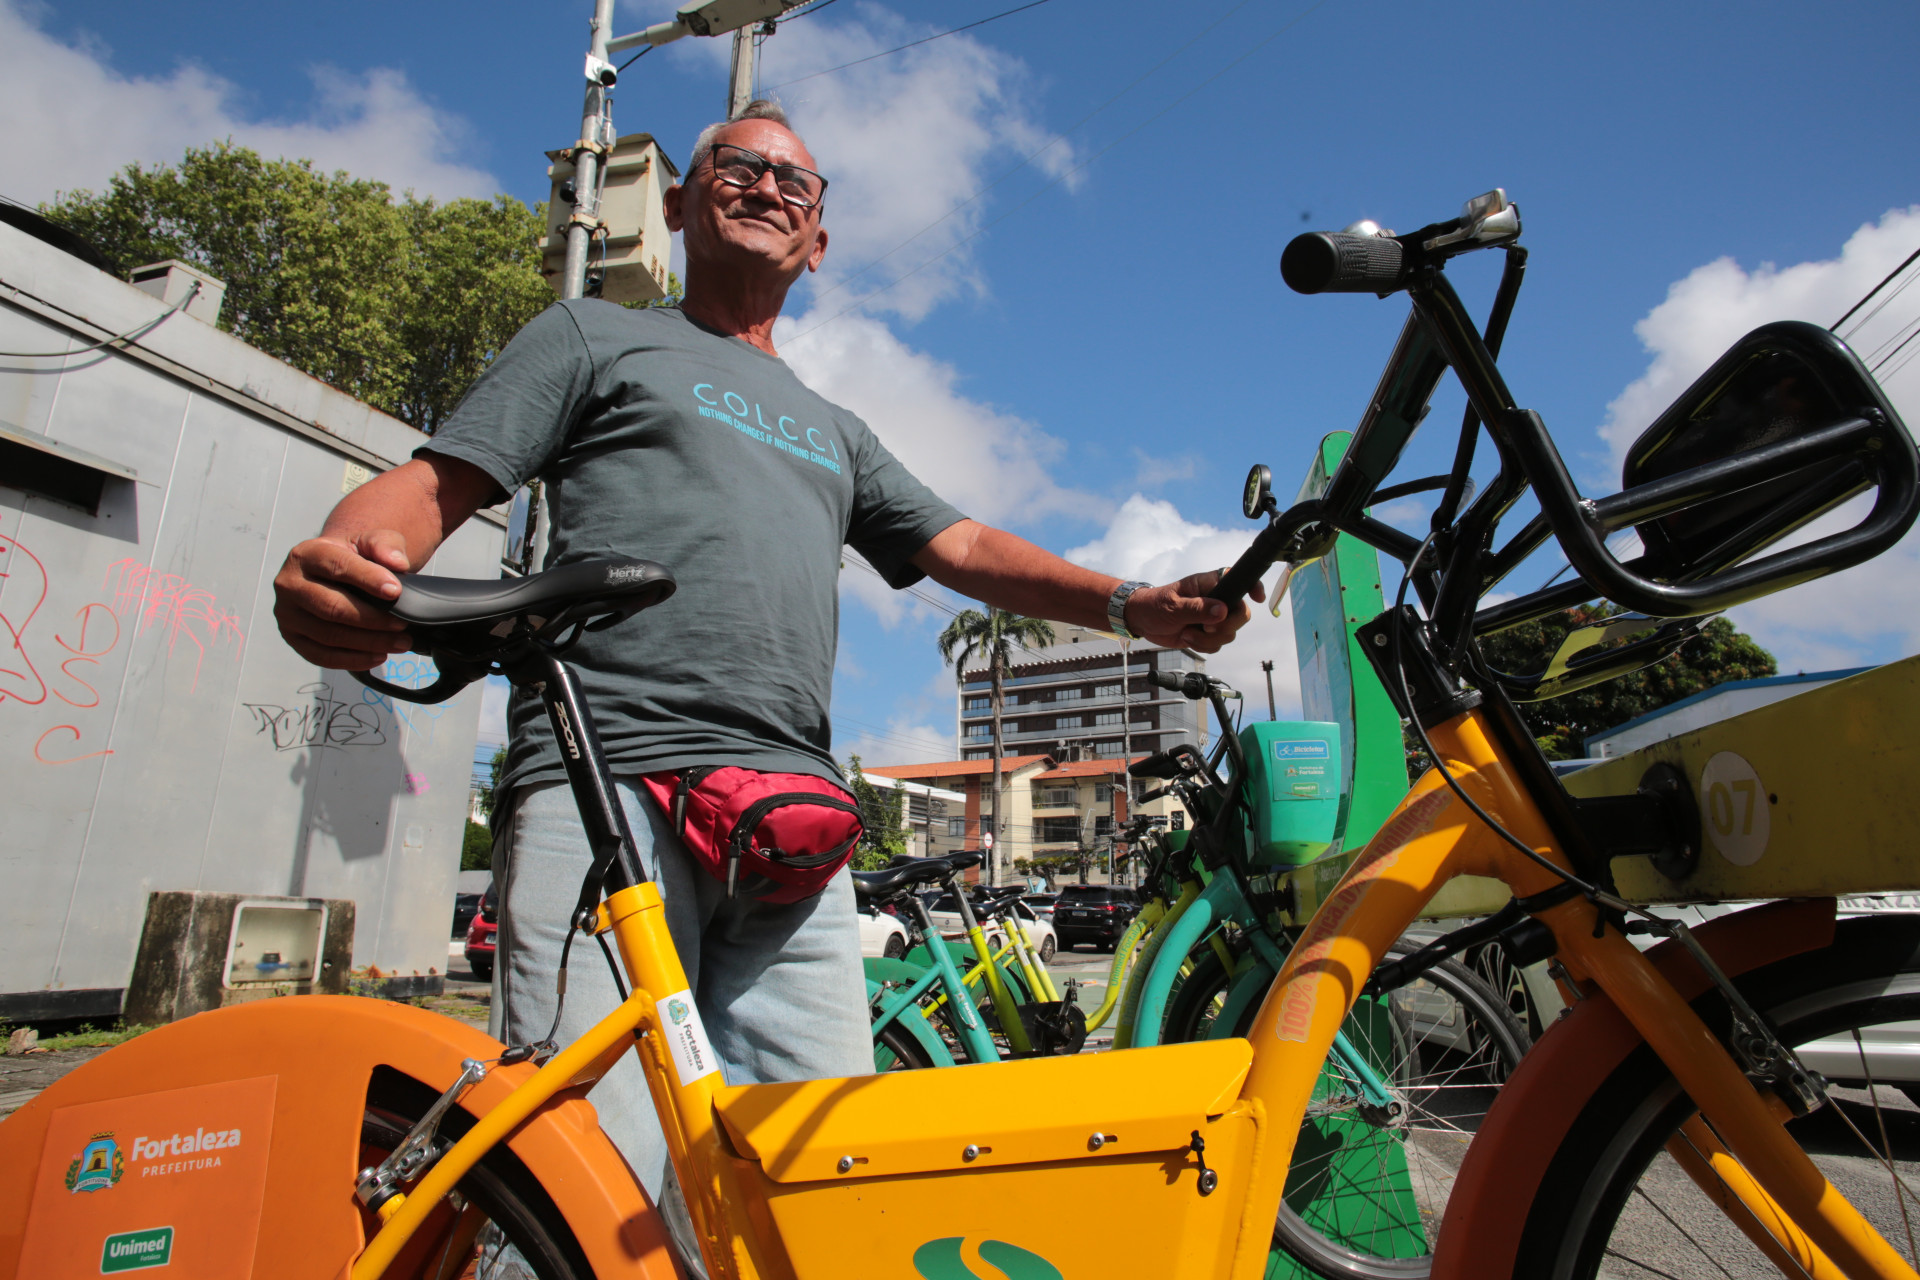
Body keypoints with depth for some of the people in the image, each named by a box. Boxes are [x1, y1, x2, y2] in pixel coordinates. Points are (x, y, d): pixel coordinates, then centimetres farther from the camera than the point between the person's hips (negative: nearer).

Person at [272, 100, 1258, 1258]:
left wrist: (1132, 604, 6)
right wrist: (340, 565, -16)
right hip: (607, 780, -4)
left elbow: (963, 548, 21)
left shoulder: (834, 431, 31)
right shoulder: (598, 337, 19)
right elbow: (434, 486, 8)